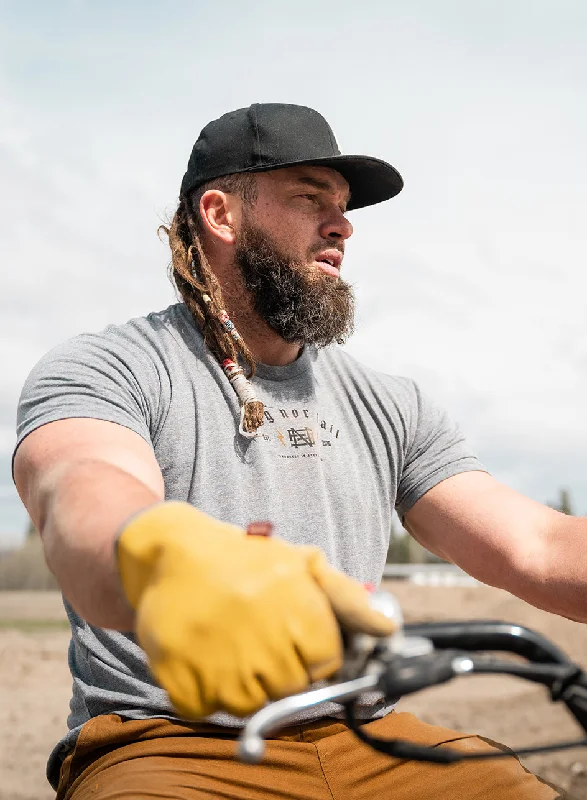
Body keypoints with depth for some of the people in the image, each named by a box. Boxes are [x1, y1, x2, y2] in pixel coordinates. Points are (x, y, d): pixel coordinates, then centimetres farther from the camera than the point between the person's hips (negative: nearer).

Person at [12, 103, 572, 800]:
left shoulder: (386, 406, 16)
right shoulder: (103, 370, 0)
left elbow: (539, 549, 6)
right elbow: (81, 494, -24)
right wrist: (166, 554, -48)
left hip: (366, 743, 5)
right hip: (171, 744, -4)